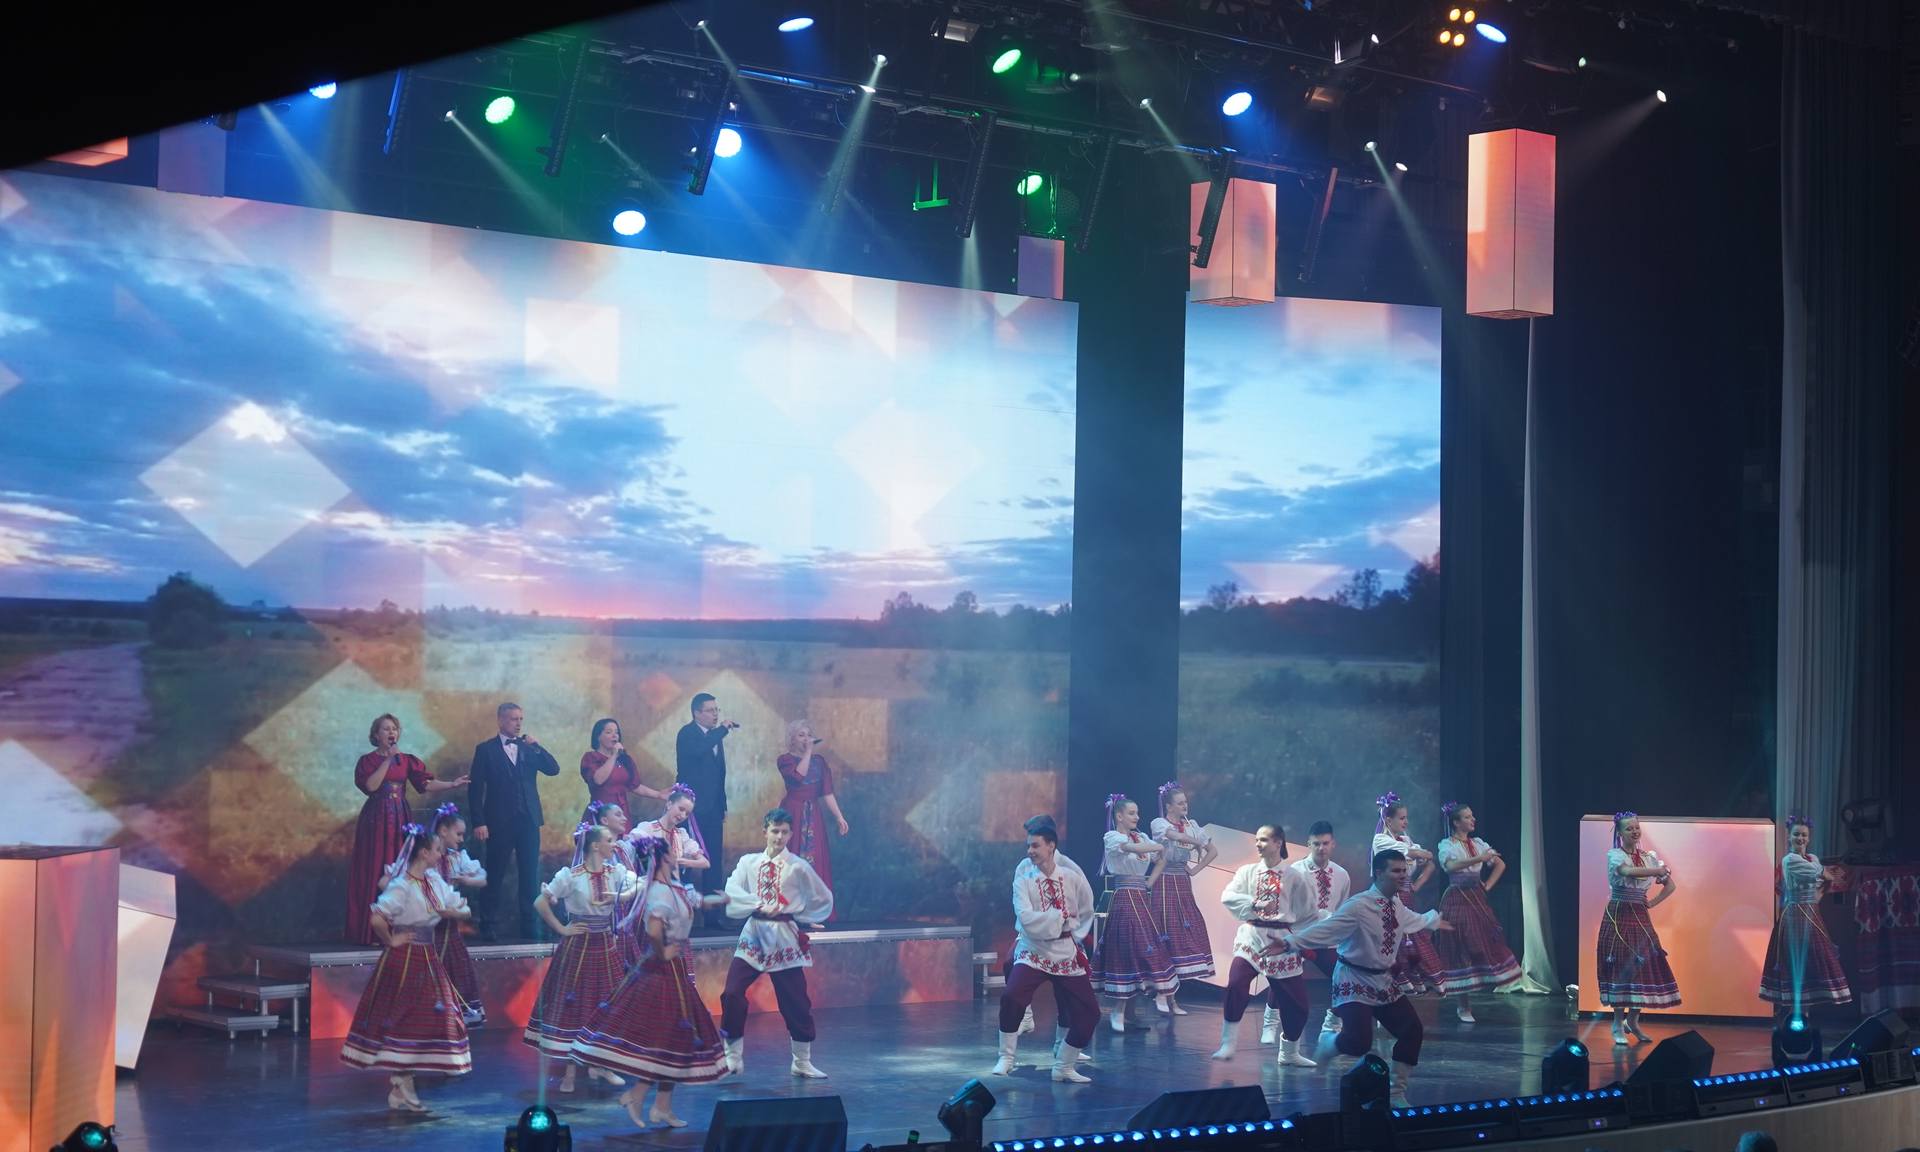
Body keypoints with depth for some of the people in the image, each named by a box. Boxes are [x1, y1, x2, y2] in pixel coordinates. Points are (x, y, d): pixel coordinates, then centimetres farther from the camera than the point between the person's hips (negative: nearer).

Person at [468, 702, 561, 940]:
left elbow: (553, 770, 3)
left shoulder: (529, 748, 12)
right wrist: (478, 822, -11)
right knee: (495, 876, 1)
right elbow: (475, 788, -3)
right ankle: (489, 925, 7)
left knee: (529, 876, 4)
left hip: (528, 820, 4)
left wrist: (536, 746, -9)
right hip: (500, 822, -3)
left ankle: (528, 924, 9)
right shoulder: (486, 749, 1)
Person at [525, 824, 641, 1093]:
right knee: (572, 1005, 0)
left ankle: (600, 1065, 21)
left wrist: (619, 897, -13)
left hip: (605, 947, 5)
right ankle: (570, 1071, 7)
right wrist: (561, 929, -9)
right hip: (578, 947, -5)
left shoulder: (615, 872, 1)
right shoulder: (571, 876, -12)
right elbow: (540, 903, -11)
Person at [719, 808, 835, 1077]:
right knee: (732, 995, -8)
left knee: (796, 1002, 1)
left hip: (785, 939, -1)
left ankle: (802, 1062, 16)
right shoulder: (748, 862, 5)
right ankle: (733, 1057, 7)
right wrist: (759, 906, -22)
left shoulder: (798, 867, 0)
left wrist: (797, 916, 2)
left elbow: (824, 900, 7)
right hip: (753, 936, 2)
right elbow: (732, 891, -10)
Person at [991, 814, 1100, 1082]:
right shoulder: (1024, 878, -7)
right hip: (1033, 952, -3)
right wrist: (1061, 917, -18)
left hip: (1067, 954, 3)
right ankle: (1006, 1058, -8)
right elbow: (1026, 918, -20)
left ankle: (1064, 1067, 20)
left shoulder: (1073, 877, -2)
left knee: (1088, 1014, 0)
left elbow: (1086, 913, 13)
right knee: (1012, 997, -27)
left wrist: (1076, 936, 7)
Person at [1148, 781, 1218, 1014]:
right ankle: (1161, 993, -7)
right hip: (1165, 883, -5)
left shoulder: (1192, 825, 12)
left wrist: (1195, 870, 5)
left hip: (1184, 885, 5)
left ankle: (1171, 997, 5)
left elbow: (1213, 851, 16)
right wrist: (1197, 843, -11)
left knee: (1184, 936, 1)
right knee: (1166, 936, -10)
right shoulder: (1158, 823, -3)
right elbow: (1174, 835, -24)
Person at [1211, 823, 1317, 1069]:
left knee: (1297, 1000, 4)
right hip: (1252, 937, -1)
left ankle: (1289, 1053, 25)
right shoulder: (1247, 871, 4)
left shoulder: (1293, 877, 4)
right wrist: (1255, 903, -25)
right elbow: (1228, 896, -11)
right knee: (1236, 984, -24)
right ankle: (1227, 1044, -14)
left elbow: (1305, 915, 6)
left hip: (1283, 942, 1)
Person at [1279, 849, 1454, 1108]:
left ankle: (1397, 1093, 18)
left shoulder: (1398, 906, 4)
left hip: (1384, 982, 8)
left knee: (1412, 1031, 4)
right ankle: (1330, 1041, 13)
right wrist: (1290, 942, -35)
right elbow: (1325, 929, -26)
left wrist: (1435, 921, 47)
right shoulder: (1359, 906, -22)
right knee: (1359, 1041, -24)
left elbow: (1414, 920, 28)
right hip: (1355, 981, -8)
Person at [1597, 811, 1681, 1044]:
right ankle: (1618, 1025, 0)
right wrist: (1659, 870, -17)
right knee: (1621, 968, -6)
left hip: (1640, 918, 4)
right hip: (1618, 918, -4)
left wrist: (1652, 903, 5)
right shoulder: (1614, 855, -5)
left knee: (1642, 967, -1)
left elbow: (1670, 885, 17)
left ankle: (1633, 1021, 13)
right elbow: (1628, 871, -26)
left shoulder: (1649, 857, 10)